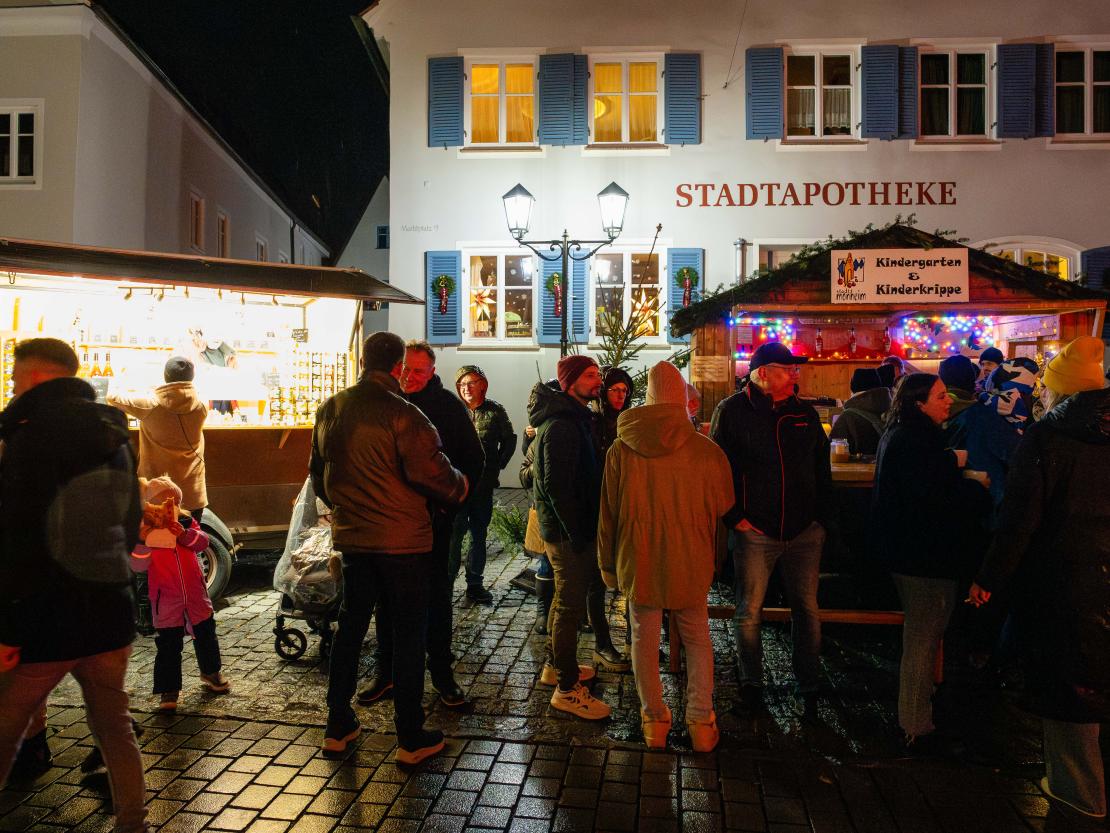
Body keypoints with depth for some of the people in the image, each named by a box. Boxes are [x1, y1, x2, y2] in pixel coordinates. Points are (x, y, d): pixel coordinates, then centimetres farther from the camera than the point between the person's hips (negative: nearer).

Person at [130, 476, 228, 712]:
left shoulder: (186, 524, 2)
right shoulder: (144, 534, -7)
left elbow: (202, 542, -12)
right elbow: (138, 566, -17)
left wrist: (184, 534, -29)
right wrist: (142, 542, -31)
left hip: (196, 596, 4)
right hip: (166, 602, -3)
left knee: (205, 635, 18)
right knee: (168, 646, 0)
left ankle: (211, 672, 39)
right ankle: (169, 691, 12)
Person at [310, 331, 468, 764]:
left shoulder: (330, 410, 4)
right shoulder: (402, 414, -18)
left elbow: (318, 470, 15)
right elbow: (432, 474, -21)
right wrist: (459, 488, -1)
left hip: (351, 535, 6)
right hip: (403, 539, -6)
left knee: (350, 624, 18)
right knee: (409, 632, 6)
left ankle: (338, 727, 29)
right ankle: (411, 738, 16)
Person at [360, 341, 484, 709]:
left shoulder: (448, 405, -3)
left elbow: (474, 459, 0)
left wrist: (452, 499, -9)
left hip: (433, 515, -2)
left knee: (437, 593, 8)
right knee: (387, 595, 11)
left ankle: (442, 672, 22)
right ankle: (386, 670, 27)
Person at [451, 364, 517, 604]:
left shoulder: (494, 411, 3)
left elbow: (509, 440, 14)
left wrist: (497, 465, 5)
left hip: (484, 484, 2)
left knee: (479, 533, 11)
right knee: (455, 532, -4)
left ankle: (475, 584, 21)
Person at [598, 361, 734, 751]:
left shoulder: (620, 449, -11)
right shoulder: (707, 450, -13)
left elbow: (608, 513, -3)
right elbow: (723, 507, 1)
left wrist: (608, 563, 10)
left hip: (638, 559, 0)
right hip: (690, 561, 0)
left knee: (645, 638, 15)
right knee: (697, 638, 18)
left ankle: (654, 719, 28)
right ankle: (701, 723, 23)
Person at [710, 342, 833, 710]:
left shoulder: (805, 413, 9)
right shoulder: (732, 412, -4)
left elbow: (822, 470, 15)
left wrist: (822, 519, 8)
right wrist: (735, 518, -9)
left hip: (804, 532, 4)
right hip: (755, 531, -3)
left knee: (808, 610, 12)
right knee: (749, 613, 5)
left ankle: (809, 684, 31)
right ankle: (751, 684, 25)